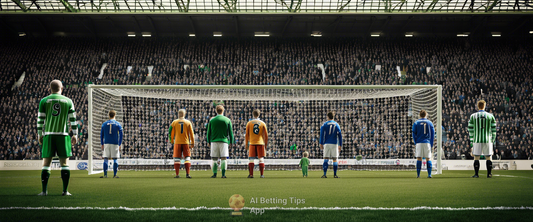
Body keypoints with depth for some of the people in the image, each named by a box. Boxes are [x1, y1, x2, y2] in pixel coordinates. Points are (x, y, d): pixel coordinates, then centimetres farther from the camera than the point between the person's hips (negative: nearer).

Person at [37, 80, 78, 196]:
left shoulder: (44, 101, 6)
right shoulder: (68, 101, 6)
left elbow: (40, 120, 4)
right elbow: (72, 119, 5)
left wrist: (40, 135, 11)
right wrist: (75, 134, 10)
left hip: (48, 135, 0)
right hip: (63, 134, 0)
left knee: (46, 163, 5)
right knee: (64, 163, 4)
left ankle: (44, 191, 3)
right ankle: (65, 190, 2)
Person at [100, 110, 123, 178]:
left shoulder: (104, 124, 6)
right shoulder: (118, 124, 2)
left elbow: (101, 135, 6)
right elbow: (121, 135, 0)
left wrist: (102, 144, 11)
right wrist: (119, 145, 4)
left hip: (106, 144, 1)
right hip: (115, 144, -1)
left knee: (105, 159, 3)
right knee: (115, 159, 3)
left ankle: (105, 175, -2)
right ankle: (115, 175, 2)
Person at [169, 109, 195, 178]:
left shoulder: (174, 122, 3)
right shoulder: (188, 122, 3)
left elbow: (170, 133, 5)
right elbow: (191, 133, 3)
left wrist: (172, 141, 18)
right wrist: (192, 143, 9)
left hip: (177, 143, 0)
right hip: (186, 143, 0)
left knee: (177, 159, 5)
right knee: (187, 158, 5)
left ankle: (177, 174, 2)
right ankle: (188, 174, -4)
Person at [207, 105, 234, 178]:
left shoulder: (212, 120, 4)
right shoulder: (227, 120, 3)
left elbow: (208, 132, 7)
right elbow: (230, 132, 5)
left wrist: (208, 142, 16)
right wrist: (231, 142, 13)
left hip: (214, 141, 0)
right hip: (224, 141, 0)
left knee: (214, 159, 5)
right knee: (223, 158, 0)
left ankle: (214, 174, 3)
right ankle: (223, 174, -4)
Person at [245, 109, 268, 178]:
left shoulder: (249, 123, 4)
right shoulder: (262, 123, 4)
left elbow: (247, 135, 3)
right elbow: (266, 135, 4)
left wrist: (246, 144, 9)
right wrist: (266, 144, 13)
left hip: (252, 143, 0)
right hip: (260, 143, 0)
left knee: (251, 159, 3)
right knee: (261, 159, 2)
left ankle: (251, 174, -3)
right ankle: (262, 174, -1)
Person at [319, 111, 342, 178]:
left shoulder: (325, 124, 3)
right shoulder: (336, 124, 8)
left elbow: (322, 134, -4)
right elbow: (340, 135, 6)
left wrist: (321, 143, -2)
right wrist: (340, 145, 10)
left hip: (327, 144, -1)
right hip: (334, 144, 1)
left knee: (326, 159, -1)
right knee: (335, 159, 5)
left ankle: (324, 174, -8)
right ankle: (335, 174, 5)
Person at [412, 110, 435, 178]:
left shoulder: (416, 123, 6)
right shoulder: (430, 123, 8)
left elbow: (414, 134, 4)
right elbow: (432, 134, 6)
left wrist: (415, 143, 8)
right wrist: (431, 144, 9)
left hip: (419, 143, 0)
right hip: (427, 143, 0)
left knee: (419, 159, -1)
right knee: (428, 158, 3)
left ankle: (418, 174, -6)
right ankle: (429, 174, -4)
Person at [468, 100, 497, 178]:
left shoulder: (473, 116, 1)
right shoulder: (490, 116, 4)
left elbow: (470, 130, 1)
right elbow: (493, 130, 4)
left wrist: (471, 141, 6)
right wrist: (492, 140, 12)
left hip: (477, 140, -1)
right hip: (487, 140, 1)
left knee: (476, 157, 5)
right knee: (488, 157, 9)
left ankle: (476, 174, 2)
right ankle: (489, 174, 6)